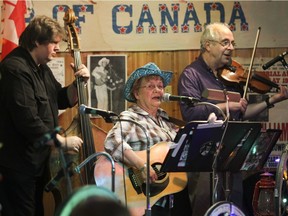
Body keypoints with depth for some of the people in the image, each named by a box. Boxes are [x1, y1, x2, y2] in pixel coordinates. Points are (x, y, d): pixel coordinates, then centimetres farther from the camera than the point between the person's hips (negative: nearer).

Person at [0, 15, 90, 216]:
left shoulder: (40, 68, 12)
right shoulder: (16, 69, -22)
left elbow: (63, 100, 20)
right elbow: (28, 121, -28)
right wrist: (62, 141, -20)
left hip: (37, 160, 11)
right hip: (17, 163, -10)